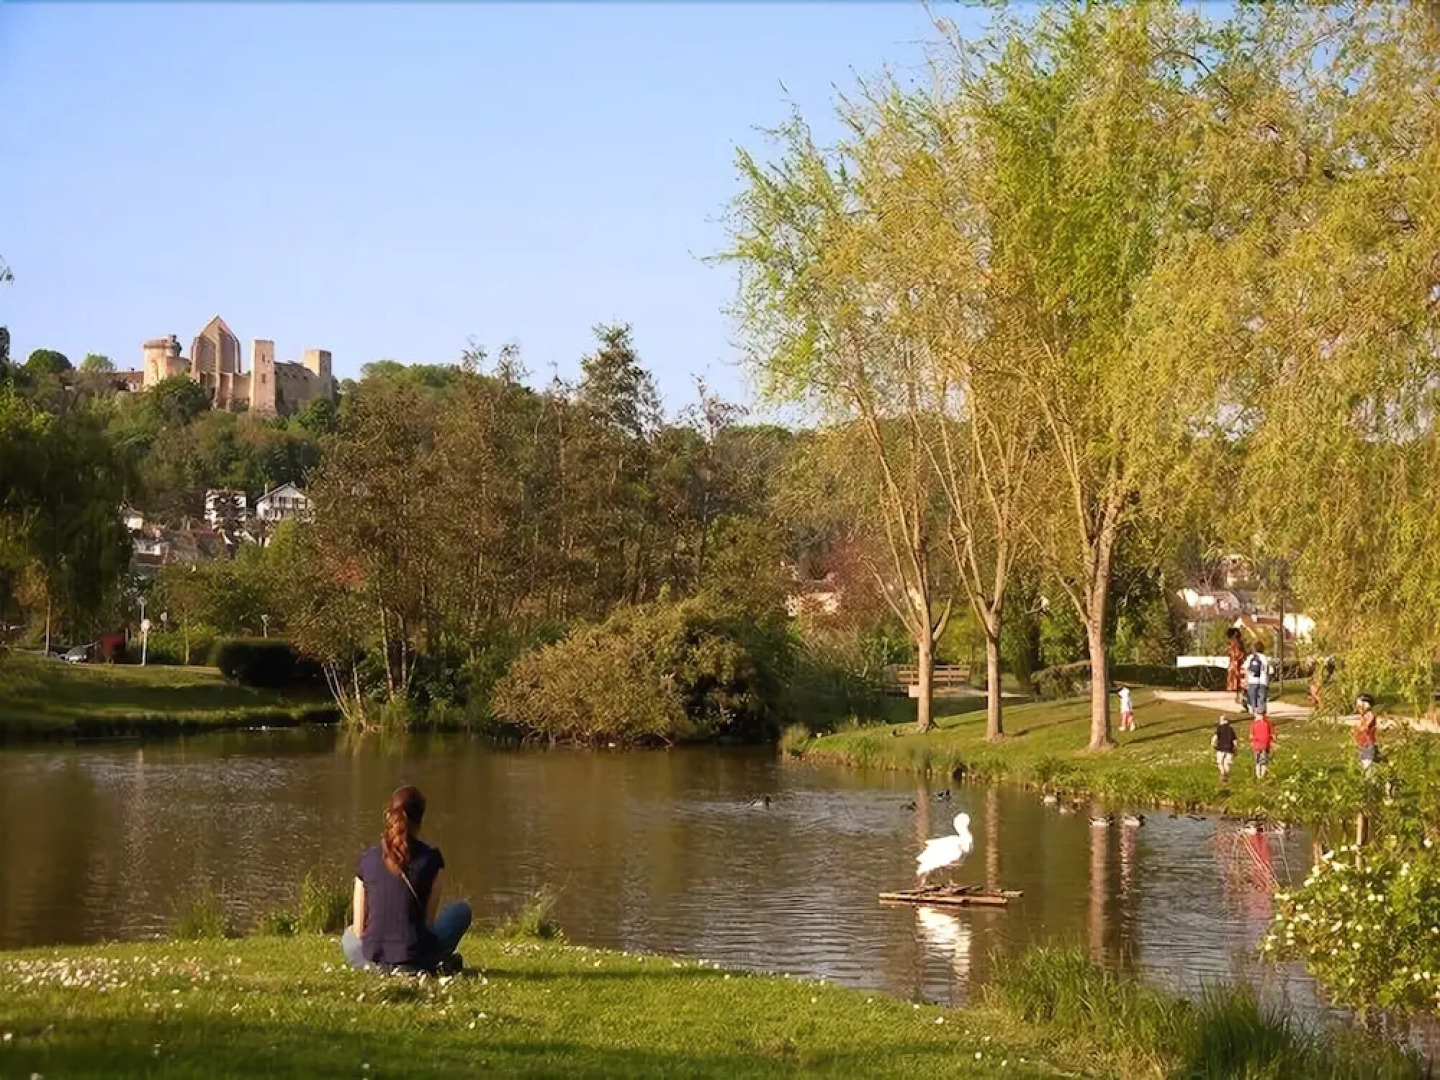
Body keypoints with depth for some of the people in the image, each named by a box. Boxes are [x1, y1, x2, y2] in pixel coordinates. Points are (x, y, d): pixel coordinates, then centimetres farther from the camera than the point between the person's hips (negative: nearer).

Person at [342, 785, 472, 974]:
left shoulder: (368, 859, 5)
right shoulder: (430, 858, 0)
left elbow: (358, 928, 7)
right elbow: (429, 921, 6)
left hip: (373, 956, 2)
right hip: (415, 957, -2)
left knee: (349, 936, 40)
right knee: (462, 910, 25)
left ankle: (381, 965, 13)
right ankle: (432, 965, 7)